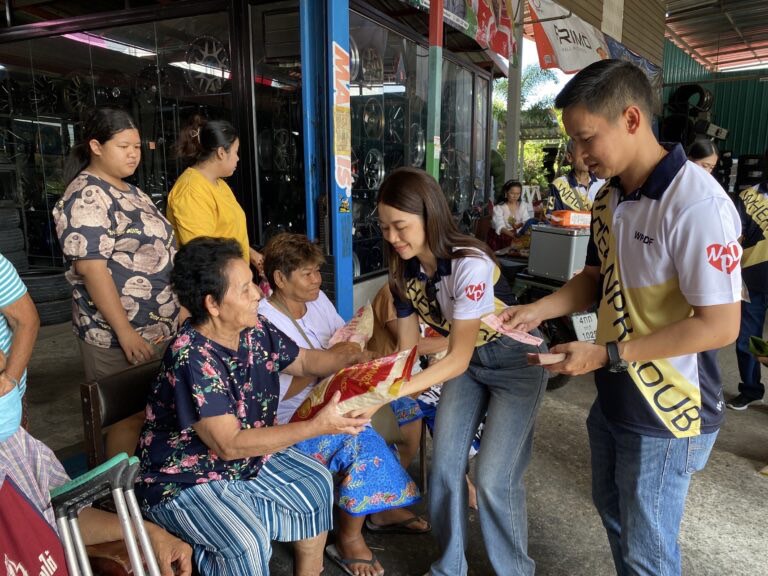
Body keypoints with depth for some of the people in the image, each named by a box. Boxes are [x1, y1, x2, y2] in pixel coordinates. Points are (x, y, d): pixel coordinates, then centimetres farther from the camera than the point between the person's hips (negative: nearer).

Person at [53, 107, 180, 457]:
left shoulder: (130, 192, 14)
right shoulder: (86, 198, -15)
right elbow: (92, 270, -21)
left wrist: (178, 309, 18)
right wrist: (126, 332, -22)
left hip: (158, 329, 9)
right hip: (118, 336, -9)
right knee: (130, 416, 3)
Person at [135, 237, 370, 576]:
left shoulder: (255, 330, -9)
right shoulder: (192, 360, -32)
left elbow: (303, 360, 8)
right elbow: (229, 444, -33)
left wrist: (348, 361, -11)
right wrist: (318, 426, -36)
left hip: (247, 457, 8)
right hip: (184, 481, -8)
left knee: (316, 484, 5)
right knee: (248, 541, -28)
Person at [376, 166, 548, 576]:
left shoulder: (470, 264, -32)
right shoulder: (404, 271, -9)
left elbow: (458, 358, -30)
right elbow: (407, 349, -4)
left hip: (516, 361, -6)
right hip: (467, 362, 6)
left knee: (493, 479, -8)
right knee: (444, 467, 3)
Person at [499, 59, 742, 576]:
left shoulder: (696, 204, -25)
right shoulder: (609, 199, 2)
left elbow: (720, 325, -24)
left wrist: (606, 355, -23)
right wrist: (537, 311, -4)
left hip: (667, 414, -7)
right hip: (614, 399, 8)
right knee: (614, 514, 26)